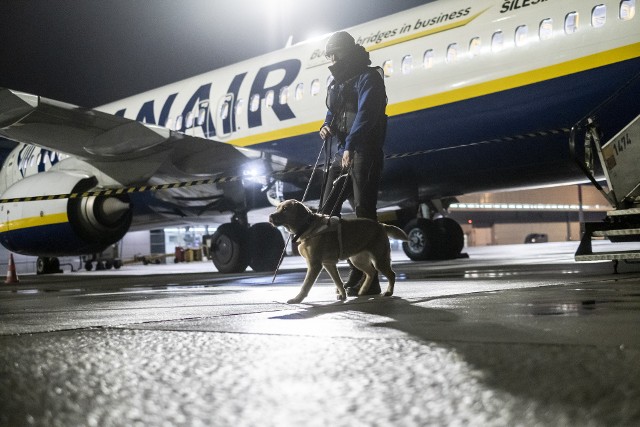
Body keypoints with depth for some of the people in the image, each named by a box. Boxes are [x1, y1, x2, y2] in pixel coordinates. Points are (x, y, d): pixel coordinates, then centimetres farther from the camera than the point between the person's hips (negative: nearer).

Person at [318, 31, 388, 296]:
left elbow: (365, 113, -21)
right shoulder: (337, 83, 21)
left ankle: (367, 278, -8)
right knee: (327, 209, 6)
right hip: (343, 153, 9)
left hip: (364, 152, -9)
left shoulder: (368, 77, -7)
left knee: (364, 210, -11)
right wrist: (326, 127, 4)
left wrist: (350, 146, -34)